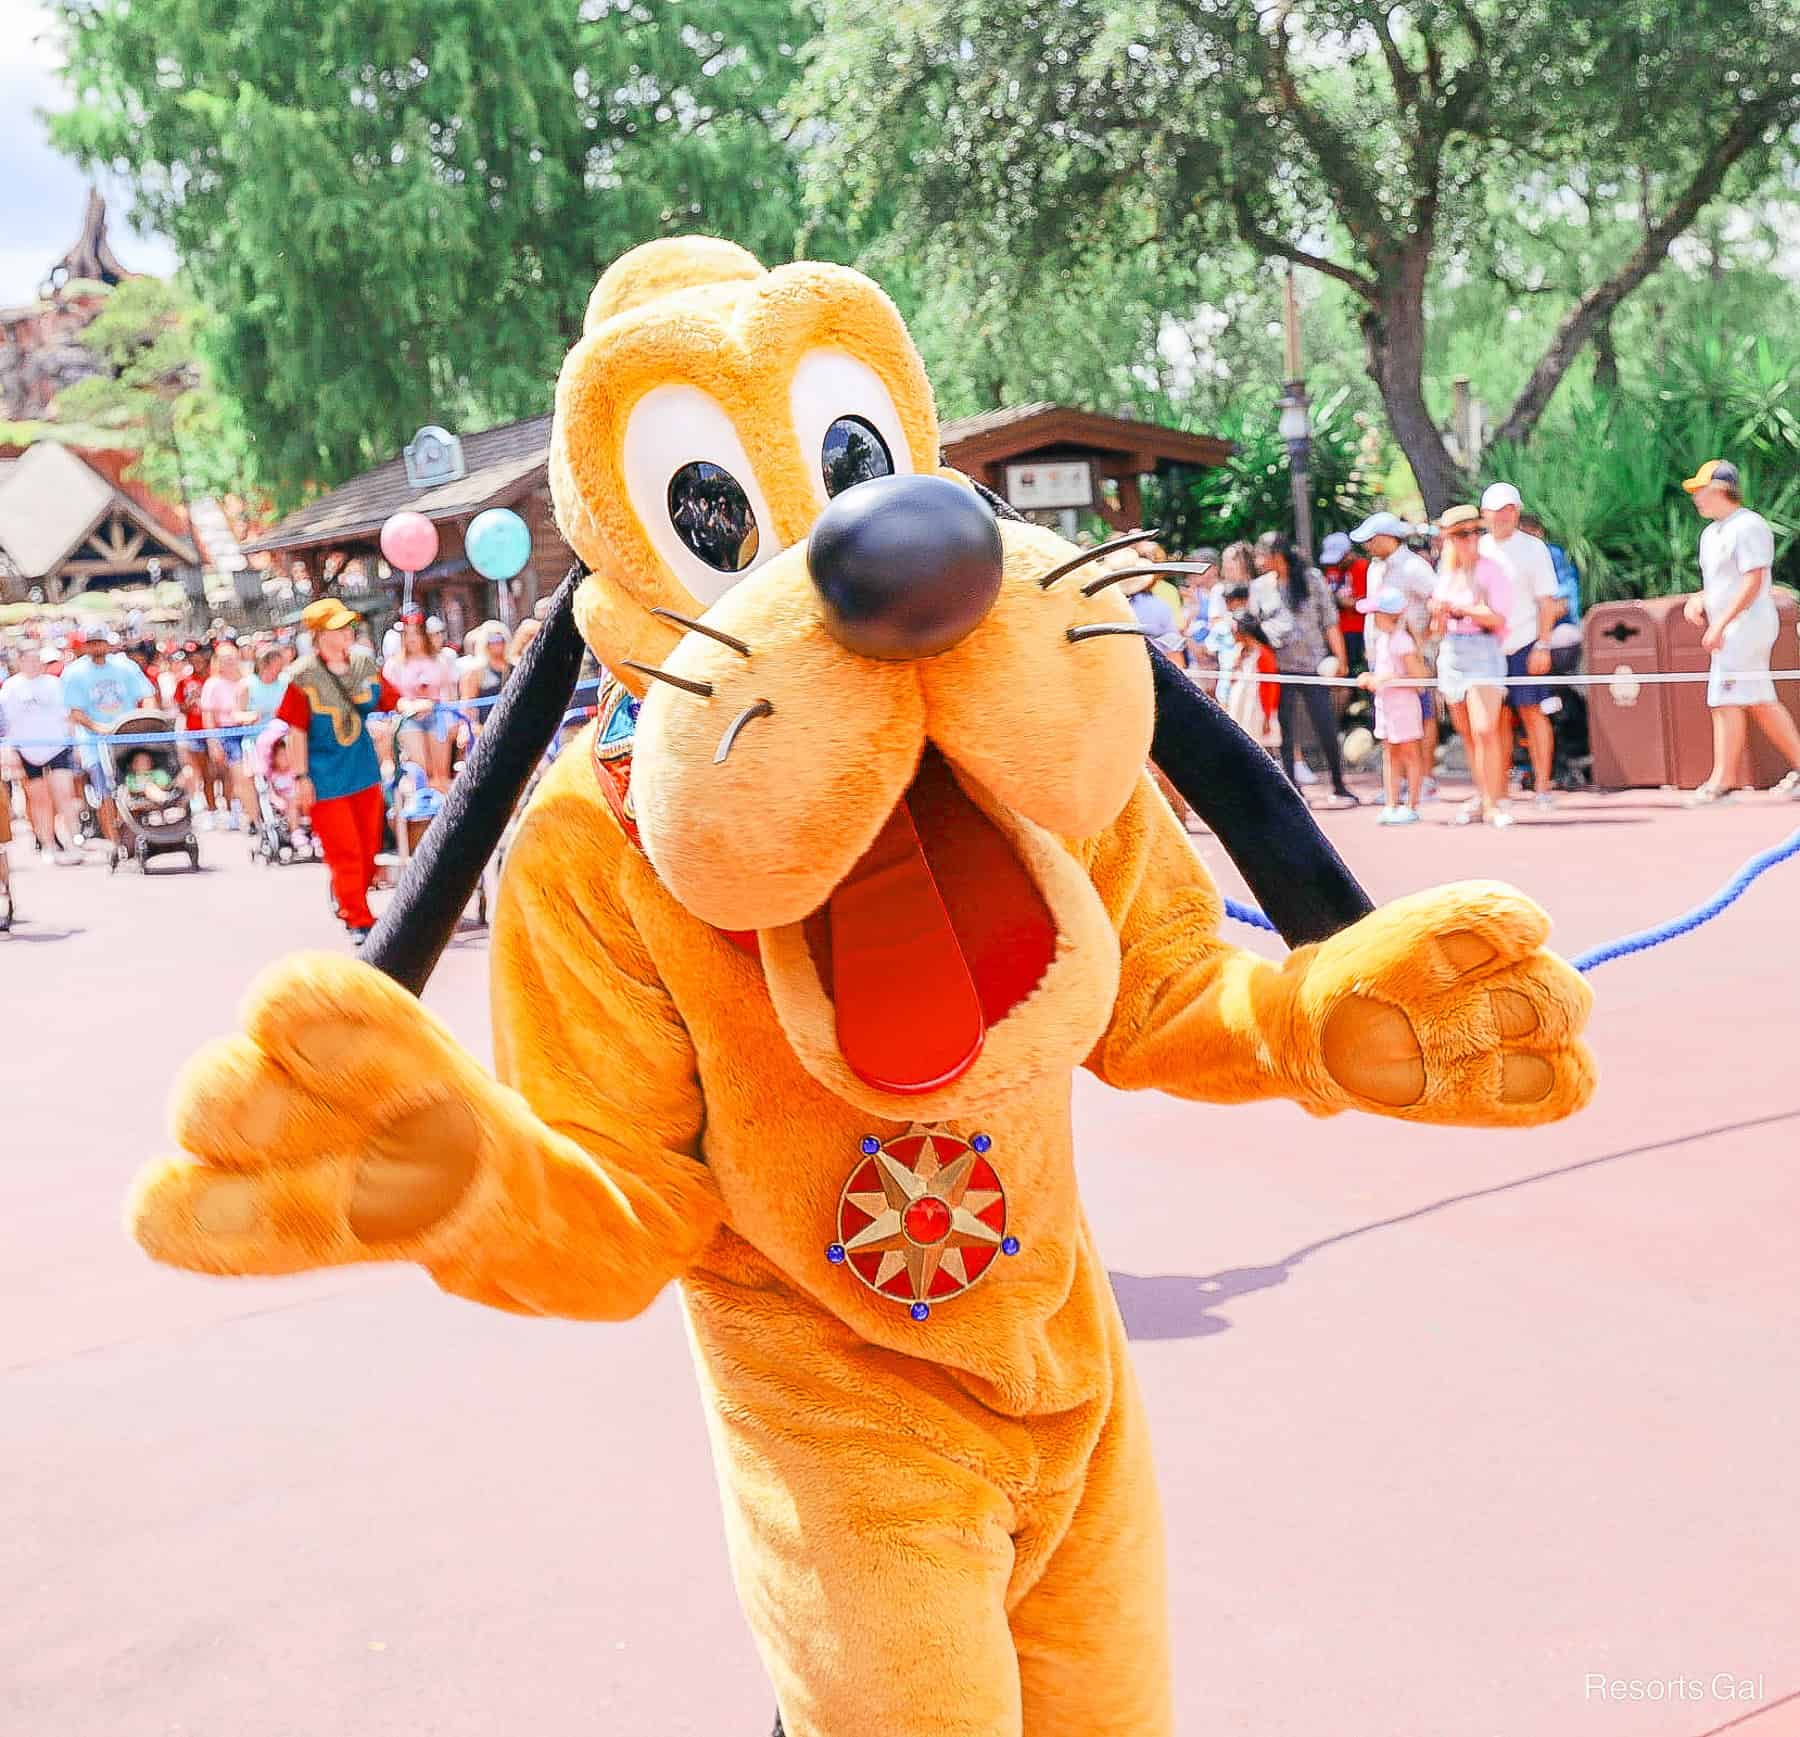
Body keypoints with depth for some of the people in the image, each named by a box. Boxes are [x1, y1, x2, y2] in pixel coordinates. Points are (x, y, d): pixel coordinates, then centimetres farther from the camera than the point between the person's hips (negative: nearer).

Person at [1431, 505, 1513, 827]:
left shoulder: (1491, 571, -2)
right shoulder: (1445, 575, 16)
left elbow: (1497, 619, -12)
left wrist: (1459, 609, -15)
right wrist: (1438, 616, 1)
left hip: (1483, 649, -6)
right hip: (1451, 652, 6)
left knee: (1484, 730, -16)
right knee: (1467, 734, 9)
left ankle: (1493, 803, -15)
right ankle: (1482, 796, 19)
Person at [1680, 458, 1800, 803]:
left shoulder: (1748, 526, -11)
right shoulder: (1711, 533, 18)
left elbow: (1753, 583, -19)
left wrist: (1720, 623, -24)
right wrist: (1698, 601, 6)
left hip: (1748, 622, -10)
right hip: (1730, 629, 10)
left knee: (1726, 700, -10)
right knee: (1761, 703, 10)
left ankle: (1723, 780, -8)